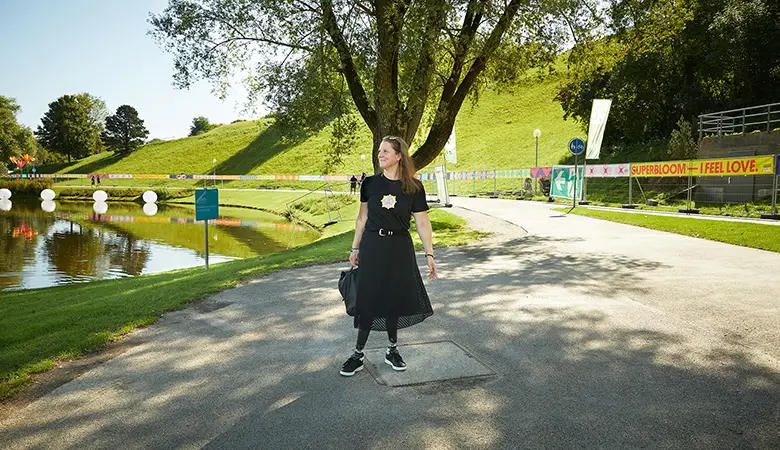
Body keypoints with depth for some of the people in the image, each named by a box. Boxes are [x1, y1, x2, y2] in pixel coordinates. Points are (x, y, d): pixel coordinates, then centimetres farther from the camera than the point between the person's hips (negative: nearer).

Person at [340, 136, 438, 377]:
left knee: (394, 299, 8)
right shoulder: (370, 183, 0)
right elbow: (362, 217, 8)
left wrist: (429, 254, -5)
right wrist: (355, 248, 8)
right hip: (372, 246, 0)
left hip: (400, 248, 0)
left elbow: (422, 223, -2)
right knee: (369, 299, 2)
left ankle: (392, 350, 26)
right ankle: (358, 354, 14)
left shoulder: (414, 187, -4)